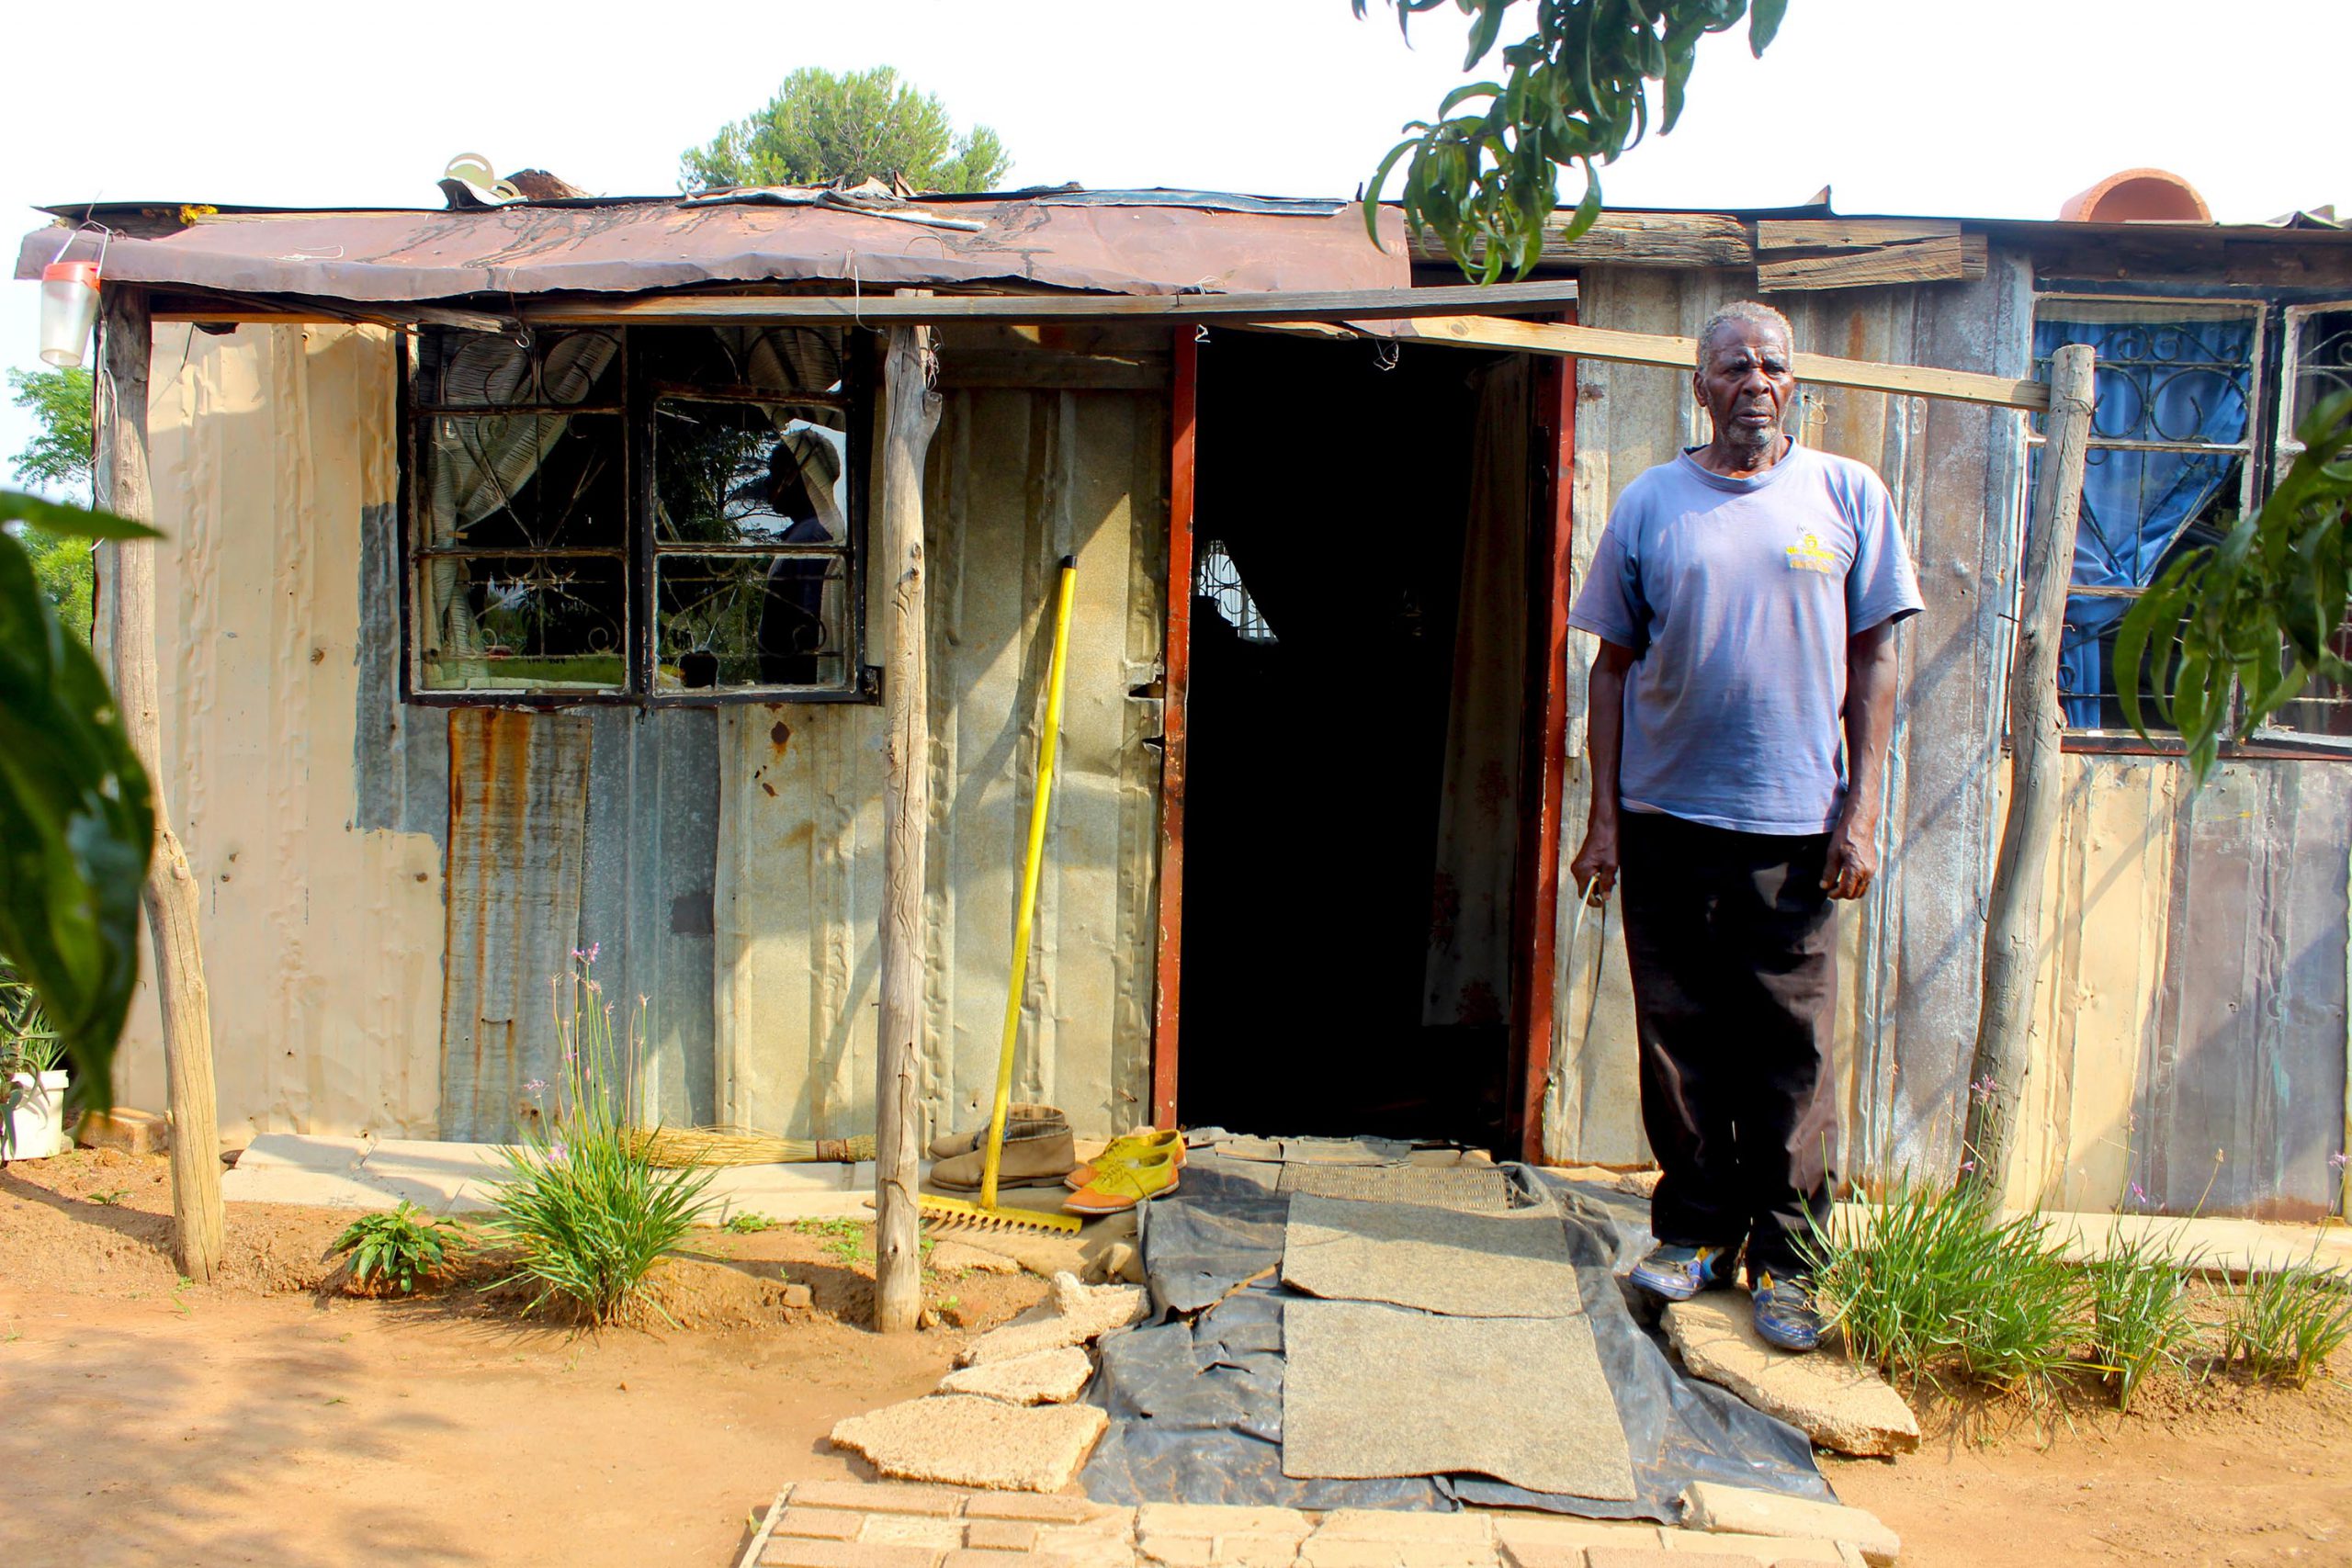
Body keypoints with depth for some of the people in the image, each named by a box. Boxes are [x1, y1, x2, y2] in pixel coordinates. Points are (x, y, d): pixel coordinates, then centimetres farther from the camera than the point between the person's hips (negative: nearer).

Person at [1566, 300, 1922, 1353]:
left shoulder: (1848, 496, 5)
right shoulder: (1651, 505, 6)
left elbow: (1873, 661, 4)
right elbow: (1614, 666, 8)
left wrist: (1860, 812, -3)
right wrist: (1602, 817, 4)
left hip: (1796, 821, -1)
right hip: (1666, 818, 1)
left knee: (1791, 1049, 2)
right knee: (1678, 1039, 7)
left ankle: (1786, 1257, 13)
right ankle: (1697, 1228, 22)